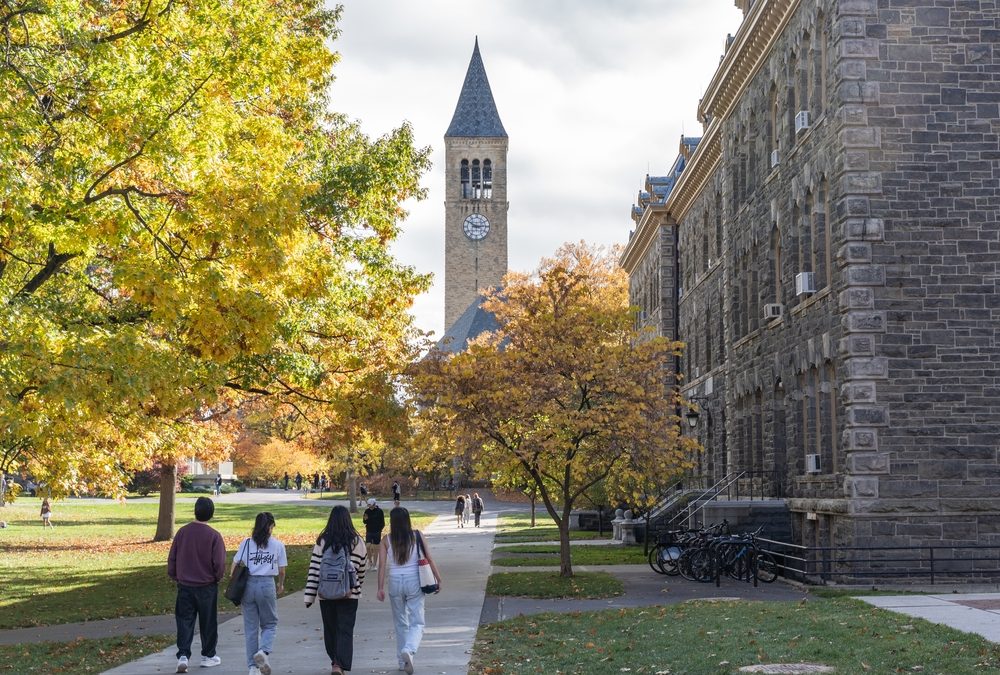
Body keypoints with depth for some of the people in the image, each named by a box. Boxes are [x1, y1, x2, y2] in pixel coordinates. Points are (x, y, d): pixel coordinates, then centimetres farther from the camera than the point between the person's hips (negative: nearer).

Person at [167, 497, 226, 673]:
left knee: (184, 621, 6)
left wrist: (174, 577, 17)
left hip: (184, 586, 2)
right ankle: (208, 656, 22)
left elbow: (171, 558, 2)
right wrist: (218, 577, 8)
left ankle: (183, 655, -6)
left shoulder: (182, 532, -4)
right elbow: (219, 563, -13)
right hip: (207, 586, -2)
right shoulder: (214, 536, -13)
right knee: (208, 623, 12)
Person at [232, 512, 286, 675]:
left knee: (250, 627, 10)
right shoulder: (278, 545, 2)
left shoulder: (246, 543, 4)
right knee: (270, 624, 14)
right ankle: (264, 651, -14)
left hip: (248, 584, 2)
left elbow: (234, 566, 3)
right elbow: (281, 571, 6)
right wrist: (281, 585, 25)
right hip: (267, 584, -2)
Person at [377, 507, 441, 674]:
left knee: (401, 623, 17)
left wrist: (380, 588, -5)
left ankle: (402, 661, 23)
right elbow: (429, 558, -4)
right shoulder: (417, 536, -2)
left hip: (395, 582, 1)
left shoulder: (386, 540, -2)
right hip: (414, 581, -1)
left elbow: (382, 565, -7)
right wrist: (438, 579, 3)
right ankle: (409, 650, -27)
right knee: (417, 623, 1)